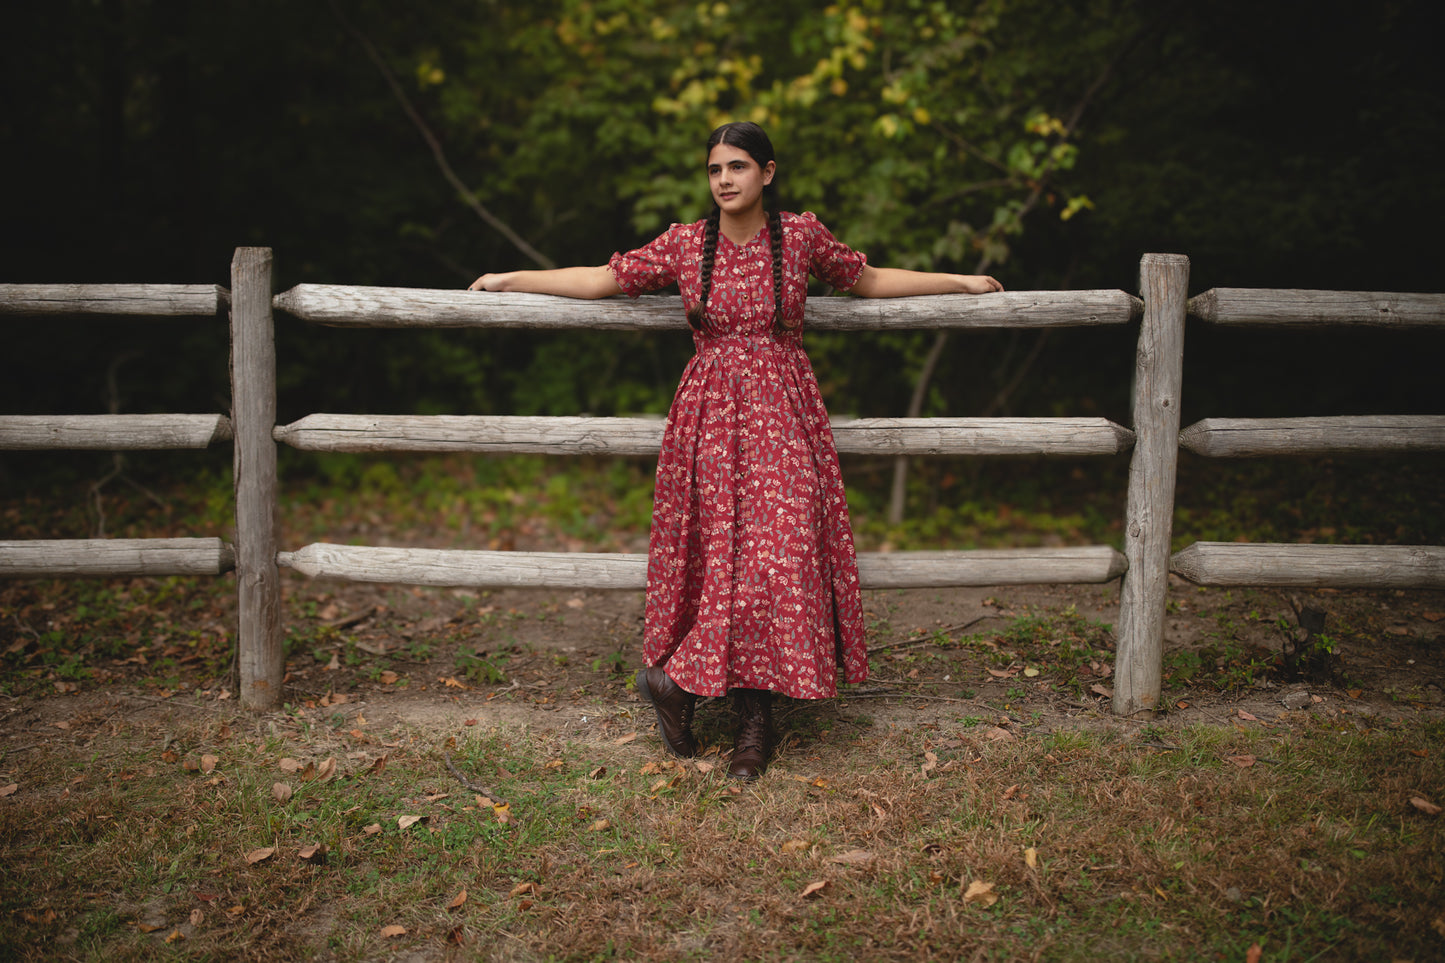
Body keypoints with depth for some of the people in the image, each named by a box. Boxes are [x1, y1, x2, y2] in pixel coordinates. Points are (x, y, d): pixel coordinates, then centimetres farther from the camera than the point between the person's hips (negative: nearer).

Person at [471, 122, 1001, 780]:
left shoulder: (801, 235, 3)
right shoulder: (684, 244, 3)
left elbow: (867, 280, 16)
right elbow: (606, 278, 11)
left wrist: (958, 281, 18)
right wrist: (513, 279, 12)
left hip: (782, 412, 1)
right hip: (710, 415, 0)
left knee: (777, 551, -8)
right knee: (723, 554, -5)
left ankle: (678, 679, 4)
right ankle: (754, 717, 6)